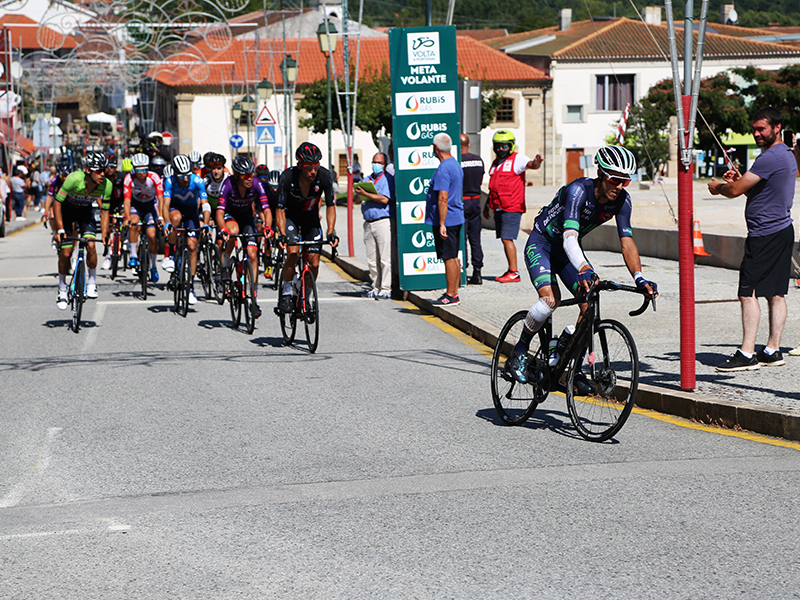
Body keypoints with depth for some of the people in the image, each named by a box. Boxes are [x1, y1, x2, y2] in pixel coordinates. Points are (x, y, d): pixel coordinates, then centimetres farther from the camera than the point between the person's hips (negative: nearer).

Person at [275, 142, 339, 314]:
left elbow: (330, 206, -16)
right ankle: (285, 294, -7)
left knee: (314, 263, -6)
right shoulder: (288, 177, -29)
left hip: (311, 217, 2)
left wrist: (331, 232, -28)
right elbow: (280, 209, -24)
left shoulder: (324, 176, -25)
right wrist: (282, 234, -36)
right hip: (291, 216, -2)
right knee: (293, 253, -25)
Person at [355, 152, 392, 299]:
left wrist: (365, 194, -12)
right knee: (371, 259, 7)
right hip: (368, 223, 7)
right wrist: (359, 194, -4)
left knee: (385, 258, -8)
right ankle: (376, 287, 14)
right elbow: (358, 200, 18)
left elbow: (384, 199, -14)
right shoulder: (366, 179, 19)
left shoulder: (386, 179, -1)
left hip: (382, 222, -7)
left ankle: (385, 289, -6)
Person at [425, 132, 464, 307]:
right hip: (456, 218, 10)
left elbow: (443, 198, -24)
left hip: (445, 219, -10)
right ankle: (454, 293, 19)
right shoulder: (456, 165, 13)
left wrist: (442, 224, -23)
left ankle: (450, 296, -2)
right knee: (454, 257, 13)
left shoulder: (443, 169, -19)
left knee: (449, 258, -6)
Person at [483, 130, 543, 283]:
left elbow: (530, 164, -25)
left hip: (512, 208, -8)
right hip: (499, 208, 8)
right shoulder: (496, 163, 19)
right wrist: (487, 205, 28)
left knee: (507, 238, -11)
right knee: (505, 239, 9)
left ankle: (514, 272, -8)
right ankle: (511, 270, 16)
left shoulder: (517, 158, -4)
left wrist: (536, 162, -48)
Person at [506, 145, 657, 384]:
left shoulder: (622, 199, -16)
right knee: (550, 299, -27)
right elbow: (569, 238, -44)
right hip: (541, 243, -6)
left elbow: (627, 241, -18)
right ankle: (518, 354, -6)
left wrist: (639, 277, -34)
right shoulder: (578, 190, -34)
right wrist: (584, 270, -61)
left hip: (568, 250, 6)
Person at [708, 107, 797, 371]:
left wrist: (717, 186, 2)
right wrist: (739, 180, 9)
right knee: (775, 293, 10)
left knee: (748, 292, -10)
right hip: (783, 229, 10)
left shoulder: (770, 158, -17)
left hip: (764, 234, -10)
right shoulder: (787, 156, 17)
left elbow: (735, 190, -18)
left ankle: (747, 354, -13)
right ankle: (773, 350, 12)